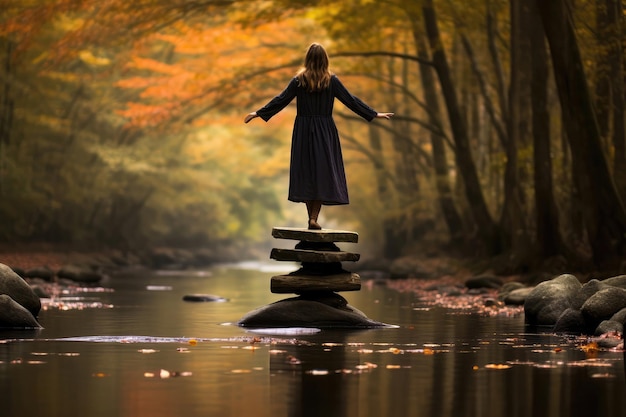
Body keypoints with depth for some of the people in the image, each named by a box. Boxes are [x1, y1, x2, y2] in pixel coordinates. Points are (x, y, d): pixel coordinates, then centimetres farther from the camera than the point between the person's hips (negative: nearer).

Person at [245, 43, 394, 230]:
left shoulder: (299, 80, -3)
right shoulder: (331, 80, -4)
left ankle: (311, 217, 7)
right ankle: (314, 217, -8)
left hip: (303, 130, 1)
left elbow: (281, 100, -2)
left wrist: (259, 113, 8)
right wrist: (374, 114, 6)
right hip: (325, 131, -1)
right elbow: (350, 100, -1)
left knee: (306, 171, 7)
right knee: (323, 172, 2)